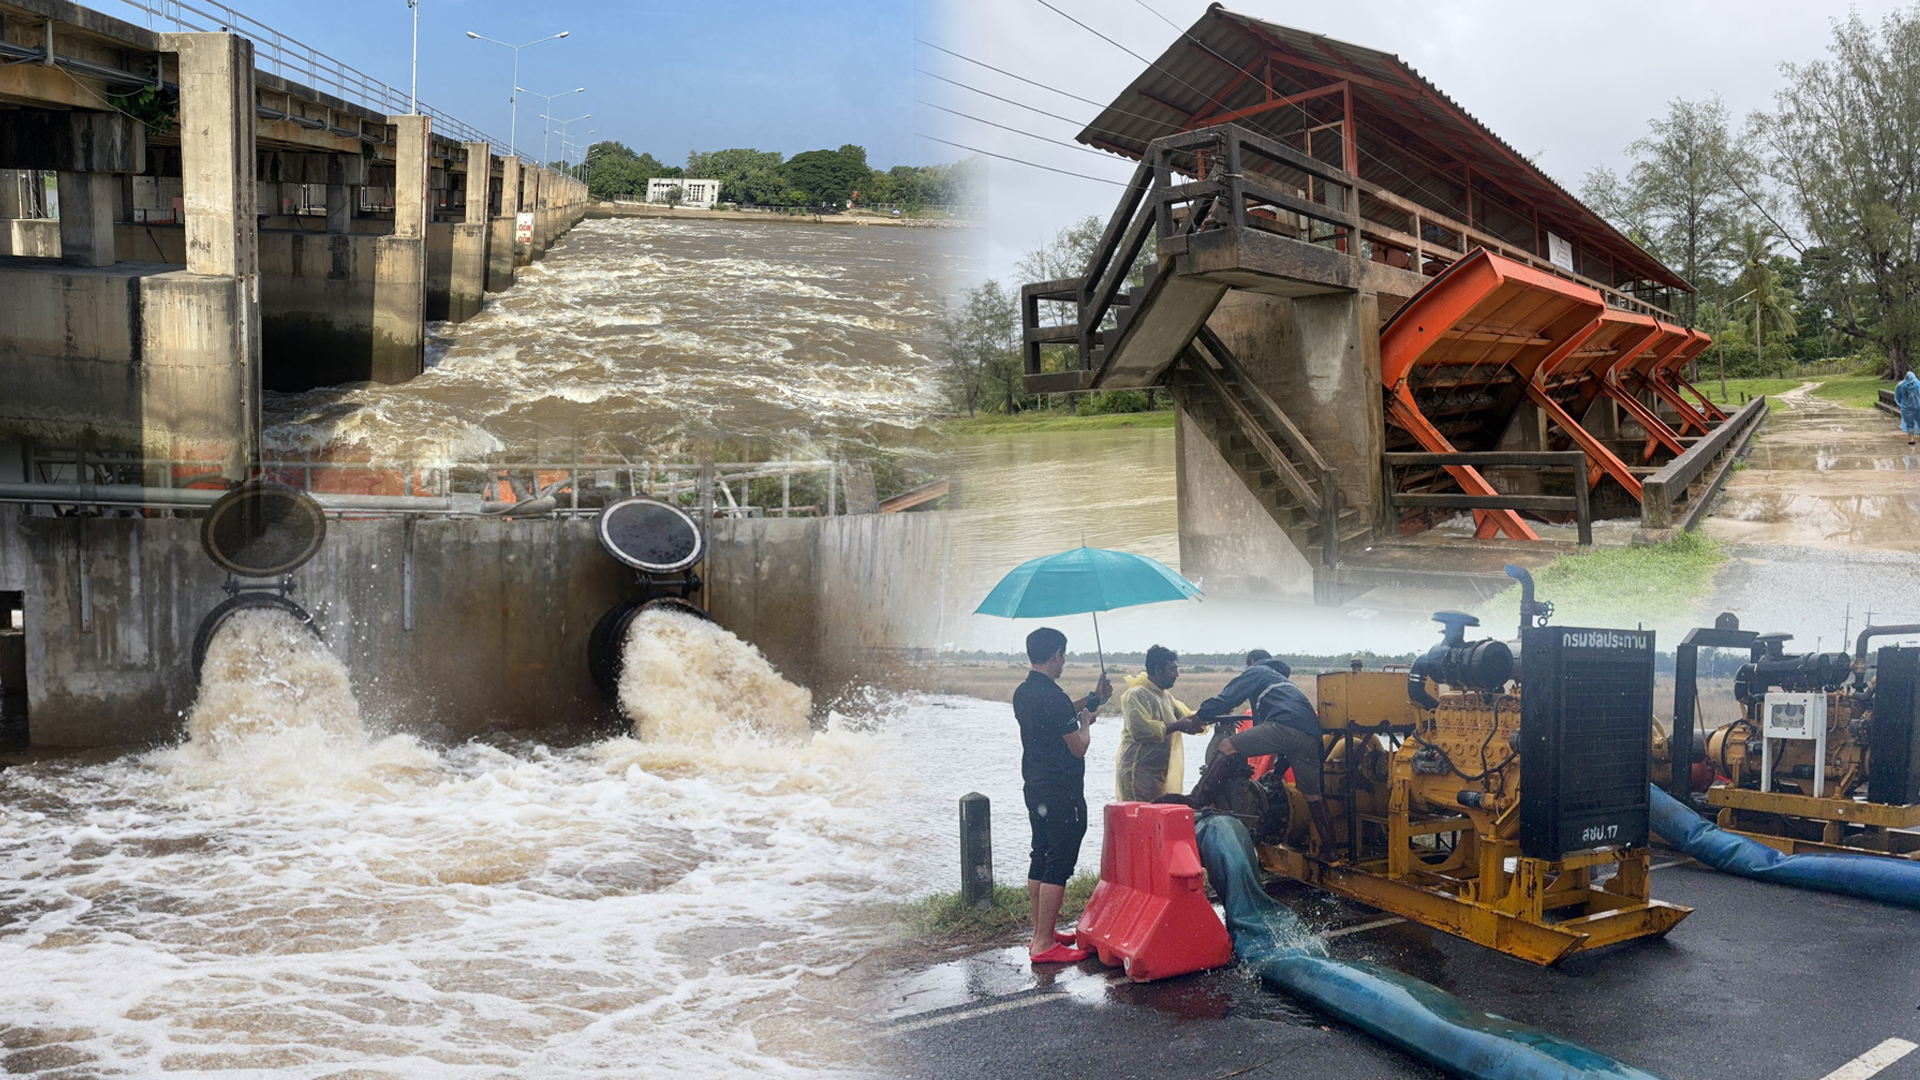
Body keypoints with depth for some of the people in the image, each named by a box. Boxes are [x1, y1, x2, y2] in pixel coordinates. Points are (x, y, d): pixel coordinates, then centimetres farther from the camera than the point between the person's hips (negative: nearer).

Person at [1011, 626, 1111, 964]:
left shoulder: (1023, 694, 8)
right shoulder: (1053, 697, -21)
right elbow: (1079, 747, -16)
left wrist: (1092, 699, 24)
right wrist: (1086, 722, 4)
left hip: (1036, 788, 10)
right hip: (1062, 794, -10)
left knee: (1040, 860, 15)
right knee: (1058, 867, -5)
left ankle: (1041, 934, 24)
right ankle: (1044, 945, -3)